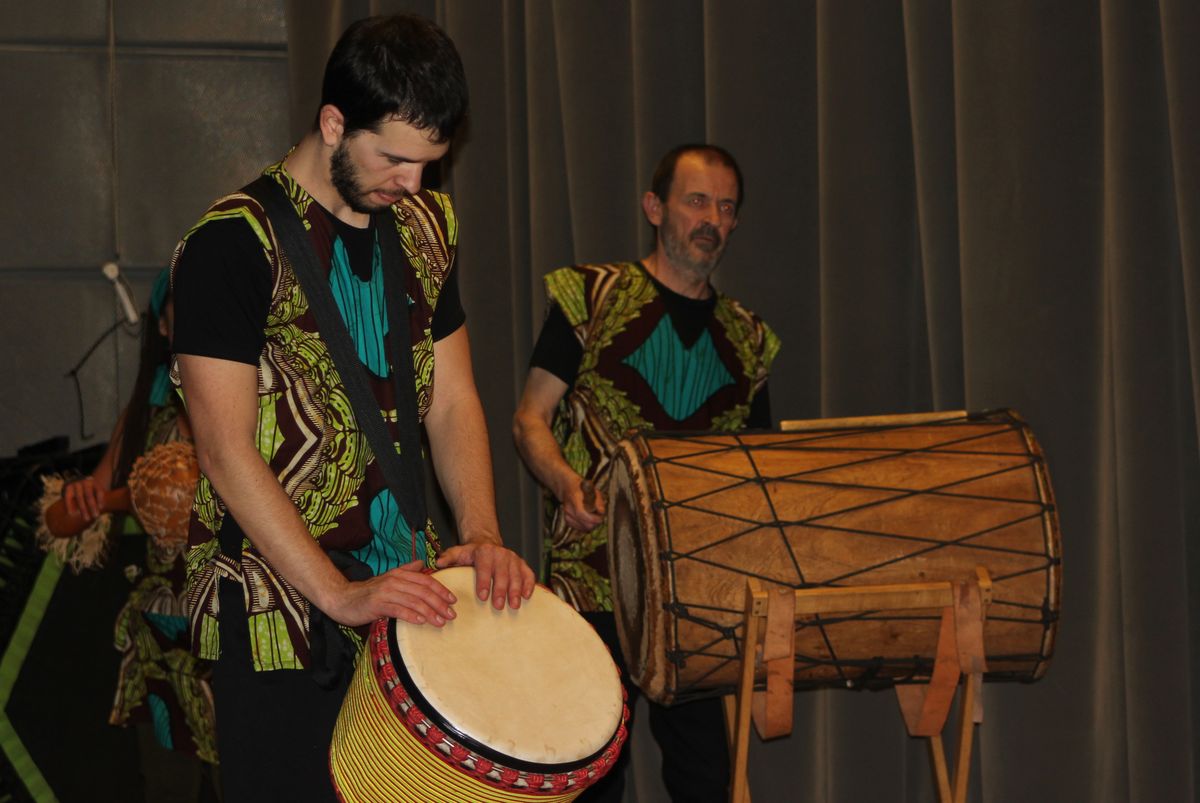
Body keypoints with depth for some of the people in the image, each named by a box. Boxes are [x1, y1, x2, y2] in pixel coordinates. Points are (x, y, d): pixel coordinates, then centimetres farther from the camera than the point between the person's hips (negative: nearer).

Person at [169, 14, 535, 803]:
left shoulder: (425, 228, 10)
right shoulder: (234, 244, -12)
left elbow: (452, 401, 10)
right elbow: (228, 453, -17)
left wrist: (481, 535, -7)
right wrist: (342, 595, -23)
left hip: (409, 595, 6)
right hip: (282, 614, -6)